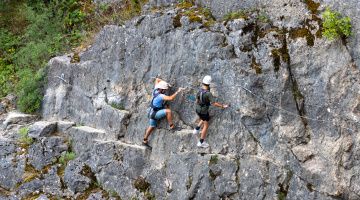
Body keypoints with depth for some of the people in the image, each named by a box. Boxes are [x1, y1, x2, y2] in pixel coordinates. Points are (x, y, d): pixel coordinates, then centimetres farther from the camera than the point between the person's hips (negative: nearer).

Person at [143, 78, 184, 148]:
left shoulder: (156, 90, -5)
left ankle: (145, 140, 33)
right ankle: (172, 126, -18)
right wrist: (177, 91, -36)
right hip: (155, 113, -9)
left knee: (152, 126, 22)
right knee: (168, 111, -27)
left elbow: (157, 79, 9)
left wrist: (164, 82, 1)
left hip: (152, 112, 9)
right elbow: (170, 98, -42)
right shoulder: (160, 96, -29)